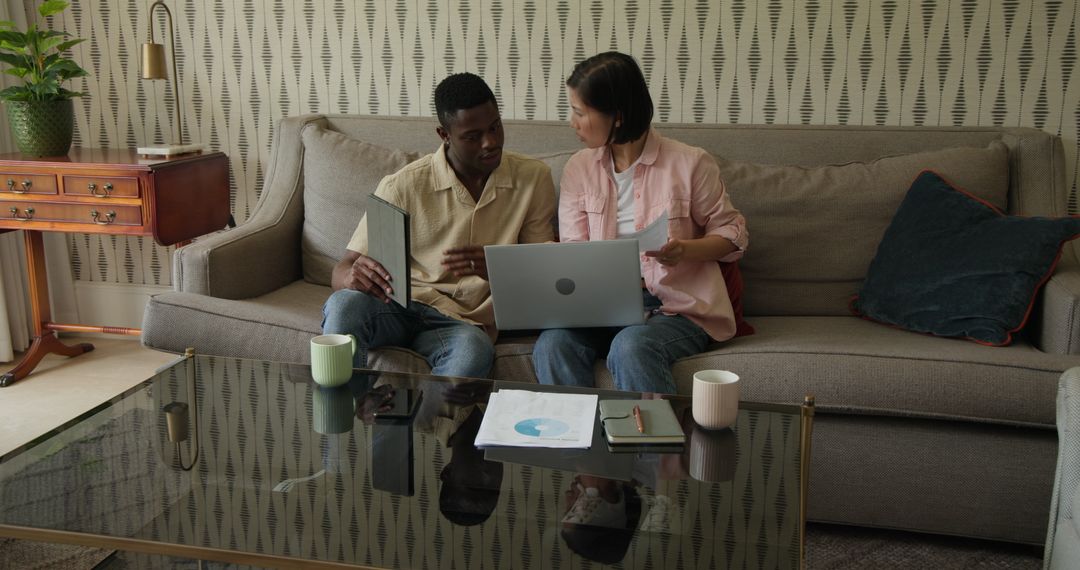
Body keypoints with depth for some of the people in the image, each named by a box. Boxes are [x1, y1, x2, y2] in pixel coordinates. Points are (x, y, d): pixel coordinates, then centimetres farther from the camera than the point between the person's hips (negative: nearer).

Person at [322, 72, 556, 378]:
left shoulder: (534, 178, 3)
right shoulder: (403, 186, -3)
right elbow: (341, 272, -3)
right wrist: (354, 278, -30)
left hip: (462, 322, 0)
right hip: (399, 307, 0)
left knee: (474, 352, -38)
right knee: (344, 305, -35)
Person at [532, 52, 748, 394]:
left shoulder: (689, 163, -1)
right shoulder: (578, 168, 11)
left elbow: (732, 231, 6)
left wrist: (689, 250, -15)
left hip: (678, 305, -3)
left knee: (631, 348, -35)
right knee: (552, 345, -27)